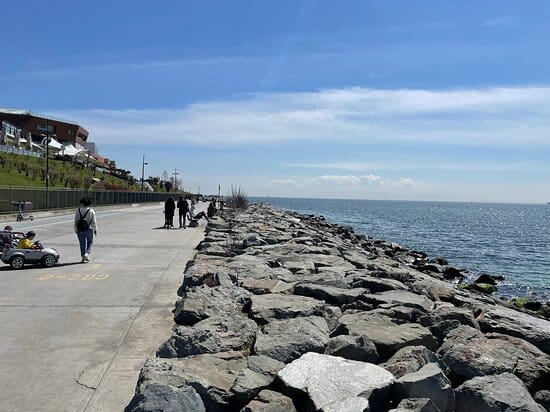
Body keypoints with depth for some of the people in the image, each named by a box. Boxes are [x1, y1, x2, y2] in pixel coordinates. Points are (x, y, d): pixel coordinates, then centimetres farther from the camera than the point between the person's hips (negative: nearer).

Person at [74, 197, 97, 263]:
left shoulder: (78, 210, -2)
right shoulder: (91, 211, -7)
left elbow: (76, 221, 0)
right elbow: (94, 221, -5)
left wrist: (76, 230, 8)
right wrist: (95, 230, 4)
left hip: (80, 230, 2)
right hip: (89, 229, -1)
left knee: (82, 243, 8)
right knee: (90, 242, 16)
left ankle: (83, 258, 9)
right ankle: (87, 254, -2)